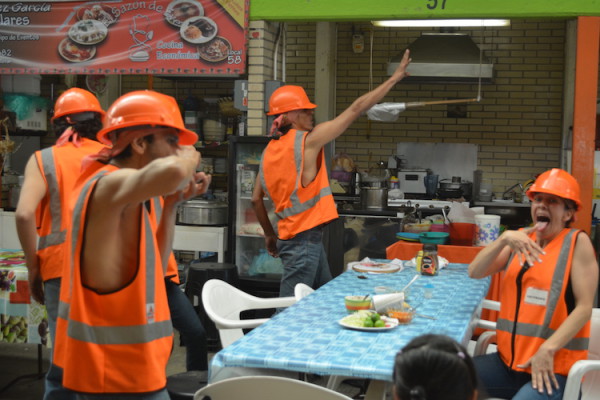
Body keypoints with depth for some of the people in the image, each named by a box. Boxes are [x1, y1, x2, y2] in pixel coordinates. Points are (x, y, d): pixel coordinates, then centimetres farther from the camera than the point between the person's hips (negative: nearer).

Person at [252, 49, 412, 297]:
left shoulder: (270, 150, 9)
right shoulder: (307, 141, -13)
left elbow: (256, 199, 13)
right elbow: (356, 109, -12)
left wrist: (270, 235, 24)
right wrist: (395, 78, -6)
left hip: (290, 236, 9)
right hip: (304, 239, -9)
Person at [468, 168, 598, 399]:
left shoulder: (577, 242, -6)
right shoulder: (522, 238, 10)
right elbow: (475, 272, 1)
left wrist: (547, 350, -20)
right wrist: (504, 239, -14)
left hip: (554, 367, -5)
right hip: (509, 359, 5)